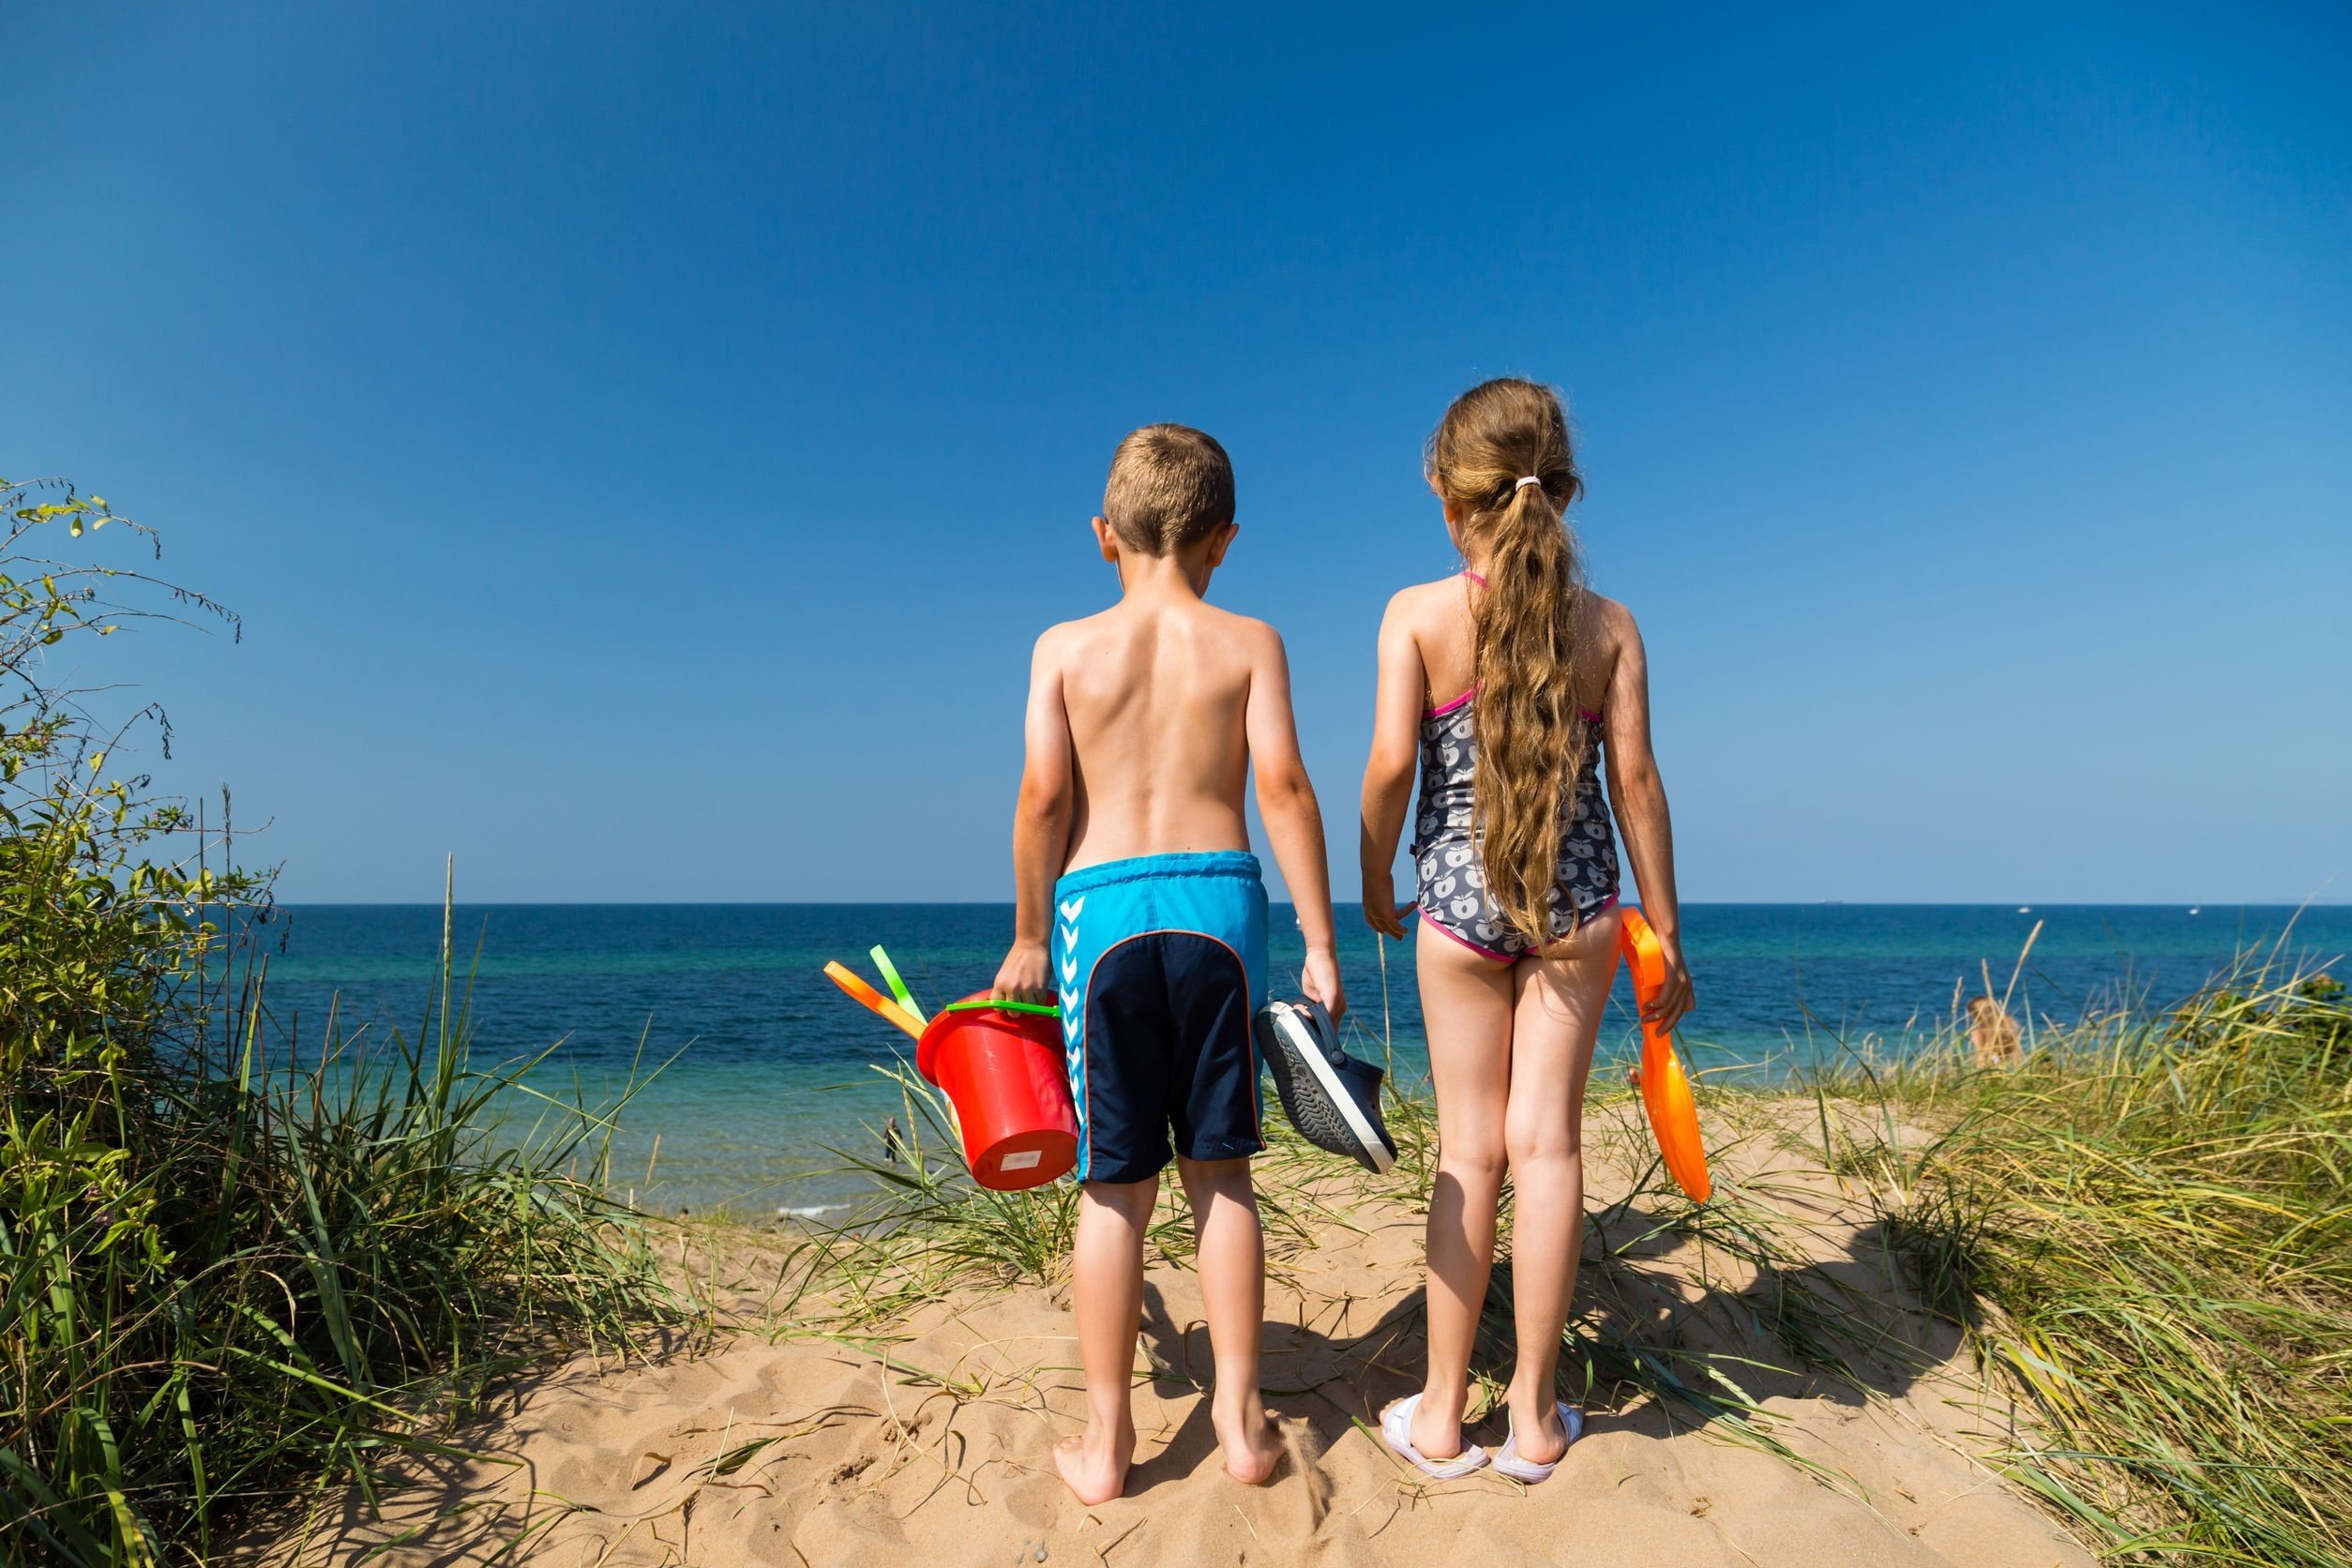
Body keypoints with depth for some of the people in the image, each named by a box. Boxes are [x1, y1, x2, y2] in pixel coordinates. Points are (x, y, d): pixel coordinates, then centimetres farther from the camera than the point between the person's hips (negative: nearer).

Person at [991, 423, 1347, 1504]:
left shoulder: (1064, 647, 4)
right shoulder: (1249, 643, 4)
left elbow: (1042, 796, -1)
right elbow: (1284, 788, -3)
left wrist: (1028, 937, 9)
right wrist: (1319, 943, 0)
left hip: (1103, 906, 0)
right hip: (1219, 899, 1)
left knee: (1117, 1187, 8)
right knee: (1221, 1174, 13)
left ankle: (1105, 1441, 18)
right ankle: (1242, 1417, 22)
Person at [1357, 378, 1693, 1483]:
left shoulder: (1417, 615, -6)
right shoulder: (1609, 622, 1)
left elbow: (1389, 762, -14)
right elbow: (1635, 778, -1)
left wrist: (1374, 884, 3)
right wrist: (1665, 932, 6)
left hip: (1459, 896, -1)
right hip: (1577, 898, 2)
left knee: (1470, 1148, 9)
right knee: (1547, 1140, 8)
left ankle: (1442, 1413, 20)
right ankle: (1533, 1415, 20)